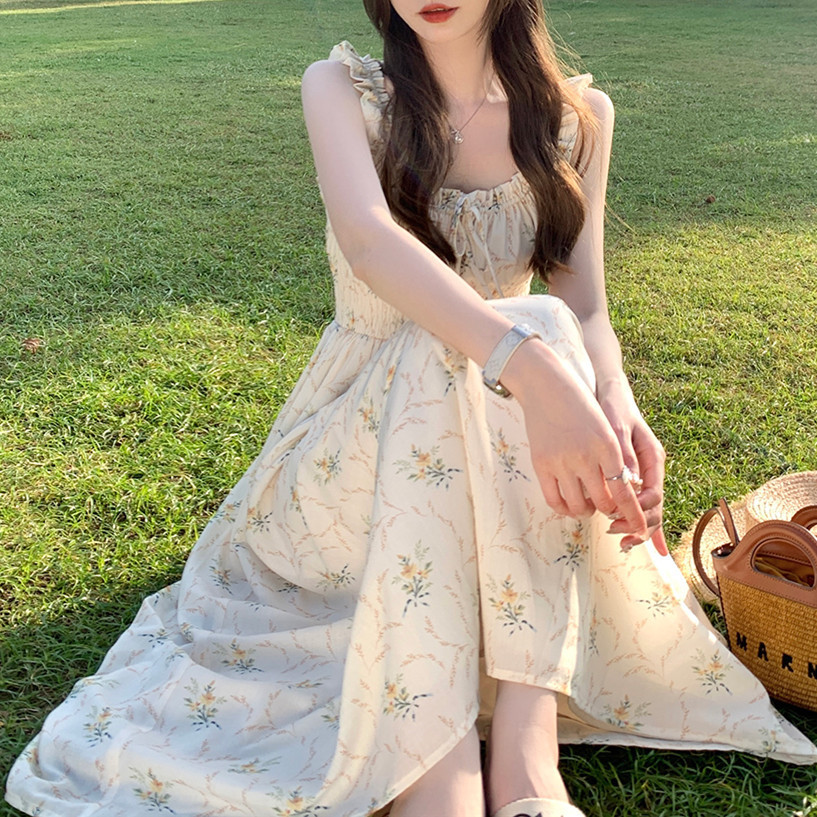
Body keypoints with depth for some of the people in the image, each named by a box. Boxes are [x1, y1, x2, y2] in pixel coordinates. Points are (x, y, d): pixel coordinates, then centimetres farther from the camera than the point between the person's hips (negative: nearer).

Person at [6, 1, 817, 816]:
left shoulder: (579, 116, 3)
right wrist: (526, 361, -43)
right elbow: (369, 241, -26)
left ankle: (526, 748, -37)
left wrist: (616, 401, -29)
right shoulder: (341, 90, -5)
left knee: (543, 331, -31)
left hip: (501, 456, 2)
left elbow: (585, 307, -5)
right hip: (359, 435, -2)